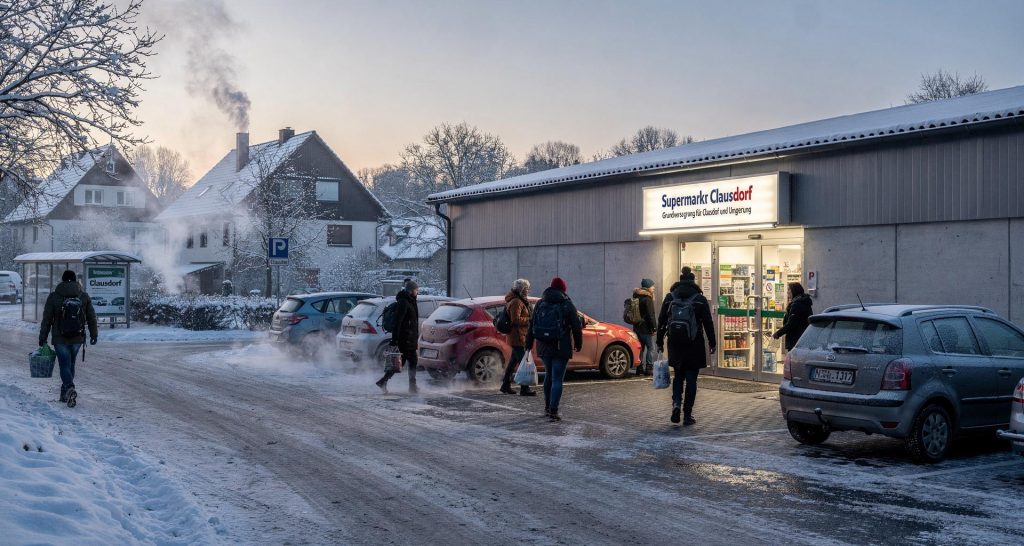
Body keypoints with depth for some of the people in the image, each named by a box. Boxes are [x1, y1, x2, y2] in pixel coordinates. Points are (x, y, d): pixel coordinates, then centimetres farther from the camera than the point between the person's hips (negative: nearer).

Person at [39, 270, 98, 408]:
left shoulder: (54, 297, -5)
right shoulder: (84, 296, 1)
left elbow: (46, 320, -2)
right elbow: (91, 318, 7)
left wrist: (42, 338, 5)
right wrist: (94, 335, 18)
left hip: (60, 339, -3)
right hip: (77, 339, 3)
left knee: (65, 365, -1)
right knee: (70, 364, 17)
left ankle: (70, 389, -25)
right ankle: (65, 393, 24)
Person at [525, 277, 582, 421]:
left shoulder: (540, 303, 7)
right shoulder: (567, 304, -4)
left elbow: (531, 325, 9)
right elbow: (577, 326, -4)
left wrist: (528, 344, 14)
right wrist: (578, 344, 8)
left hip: (543, 346, 4)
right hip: (561, 348, -4)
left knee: (548, 375, 20)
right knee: (557, 378, -3)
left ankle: (547, 407, 26)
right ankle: (553, 411, -11)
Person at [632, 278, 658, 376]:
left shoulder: (636, 297, 14)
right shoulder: (647, 299, -14)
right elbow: (650, 315, -17)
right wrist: (654, 327, -12)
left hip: (637, 326, 9)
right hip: (645, 328, -9)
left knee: (641, 347, 13)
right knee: (651, 347, -3)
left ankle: (640, 368, 12)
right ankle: (649, 368, -5)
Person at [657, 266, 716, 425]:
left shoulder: (669, 298, 4)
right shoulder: (700, 299, -3)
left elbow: (661, 322, 6)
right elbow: (708, 323, -3)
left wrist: (660, 342, 13)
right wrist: (712, 343, 5)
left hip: (675, 345, 2)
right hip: (694, 345, -2)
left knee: (678, 376, 18)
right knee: (691, 379, 4)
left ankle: (676, 403, -4)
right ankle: (687, 415, 5)